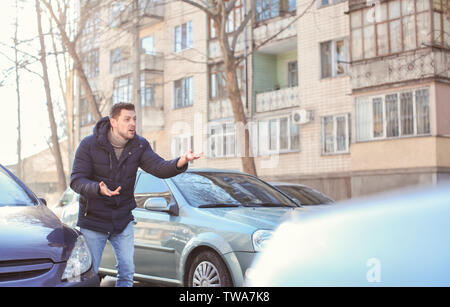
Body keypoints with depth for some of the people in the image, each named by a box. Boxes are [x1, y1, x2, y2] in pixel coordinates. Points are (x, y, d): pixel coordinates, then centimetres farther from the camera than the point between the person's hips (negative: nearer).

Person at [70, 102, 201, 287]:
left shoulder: (139, 145, -5)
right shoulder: (89, 145, -14)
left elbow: (159, 168, -19)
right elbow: (76, 180, -17)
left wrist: (180, 162, -41)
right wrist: (99, 188, -39)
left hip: (123, 220, 3)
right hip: (93, 219, -3)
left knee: (127, 273, 6)